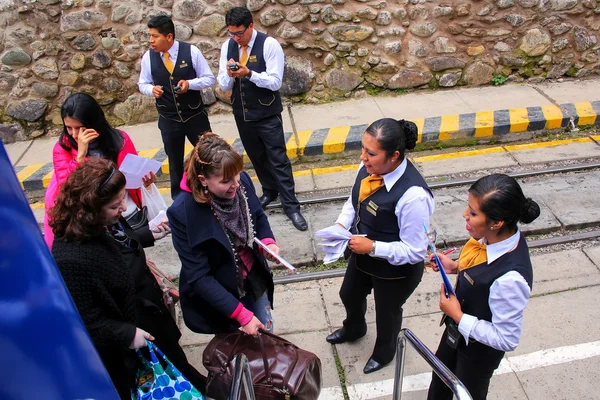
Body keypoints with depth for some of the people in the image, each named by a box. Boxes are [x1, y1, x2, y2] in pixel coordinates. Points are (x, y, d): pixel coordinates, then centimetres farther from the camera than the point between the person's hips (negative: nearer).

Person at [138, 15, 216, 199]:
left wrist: (189, 84, -24)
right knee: (175, 160, 15)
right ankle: (178, 197, 33)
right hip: (168, 120, 2)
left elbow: (209, 78, -6)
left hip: (196, 116, -2)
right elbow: (142, 83, 7)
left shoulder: (191, 51, -12)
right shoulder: (148, 56, -6)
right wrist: (151, 89, -16)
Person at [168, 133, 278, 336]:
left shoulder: (242, 181, -18)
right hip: (218, 293, -4)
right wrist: (242, 315, -26)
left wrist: (267, 240, -17)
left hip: (254, 279, 5)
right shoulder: (183, 212, -30)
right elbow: (198, 277, -25)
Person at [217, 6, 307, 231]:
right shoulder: (227, 47, 1)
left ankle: (290, 205, 8)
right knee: (256, 157, 19)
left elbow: (275, 82, -18)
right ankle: (269, 191, 39)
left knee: (278, 159, -1)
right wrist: (229, 75, -20)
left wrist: (248, 73, -29)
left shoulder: (269, 44, -13)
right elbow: (224, 86, 2)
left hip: (267, 115, -5)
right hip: (242, 114, 5)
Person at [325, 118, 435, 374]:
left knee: (387, 312, 24)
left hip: (395, 271, -7)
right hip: (362, 256, 7)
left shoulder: (413, 195, -38)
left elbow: (415, 251, -28)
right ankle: (353, 329, 69)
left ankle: (384, 352, 60)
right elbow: (354, 201, 2)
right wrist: (341, 224, -14)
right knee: (349, 295, 32)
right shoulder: (370, 168, -18)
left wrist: (373, 247, -31)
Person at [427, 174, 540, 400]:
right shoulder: (492, 238, -19)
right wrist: (455, 267, -11)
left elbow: (507, 339, -29)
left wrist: (457, 316, -26)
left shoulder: (510, 278, -41)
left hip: (479, 348, -6)